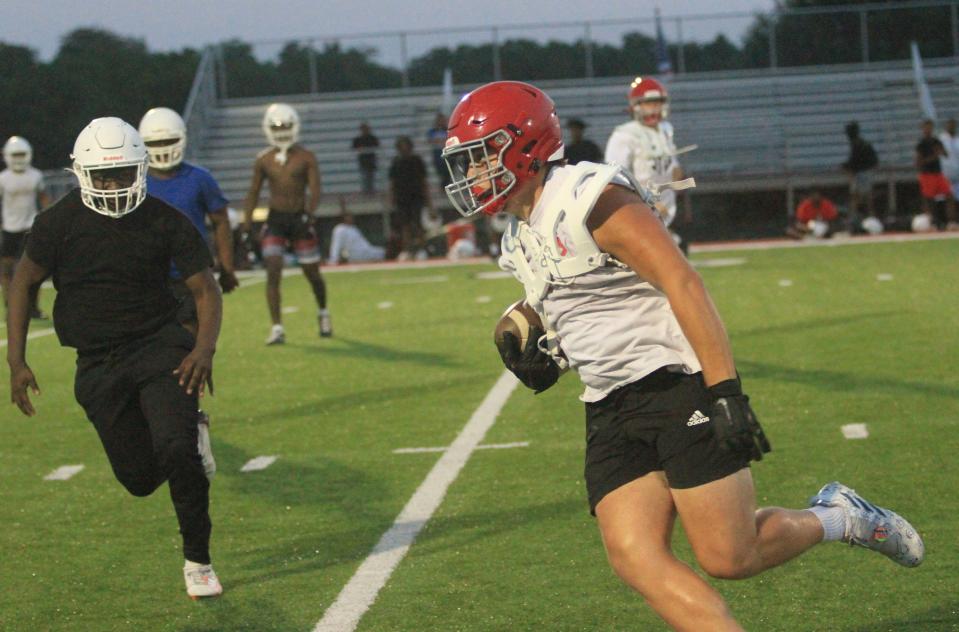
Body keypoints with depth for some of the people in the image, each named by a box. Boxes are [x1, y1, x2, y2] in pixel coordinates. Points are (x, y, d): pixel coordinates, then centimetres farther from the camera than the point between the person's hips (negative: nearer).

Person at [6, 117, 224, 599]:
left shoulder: (164, 222, -6)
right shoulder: (60, 222, -5)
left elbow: (205, 289, -3)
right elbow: (23, 284, 5)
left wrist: (204, 349, -20)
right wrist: (16, 362, -2)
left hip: (160, 347, -2)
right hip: (98, 365, 2)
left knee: (177, 453, -22)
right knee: (141, 480, 1)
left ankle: (198, 561, -2)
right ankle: (186, 433, 38)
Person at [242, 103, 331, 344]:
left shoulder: (306, 158, -4)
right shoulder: (263, 160, 4)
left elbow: (315, 191, -10)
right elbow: (254, 193, 12)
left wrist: (309, 213, -27)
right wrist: (247, 223, 4)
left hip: (300, 218, -1)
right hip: (275, 220, 1)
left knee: (312, 273, 8)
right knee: (273, 273, -13)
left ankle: (323, 313, 36)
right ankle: (277, 328, -11)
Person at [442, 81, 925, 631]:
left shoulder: (589, 199, -13)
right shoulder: (522, 239, 16)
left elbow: (684, 285, -18)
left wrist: (726, 392, -24)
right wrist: (544, 349, 6)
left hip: (679, 387, -8)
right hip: (612, 413, 8)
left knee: (729, 556, -10)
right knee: (635, 557, -11)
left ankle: (837, 518, 18)